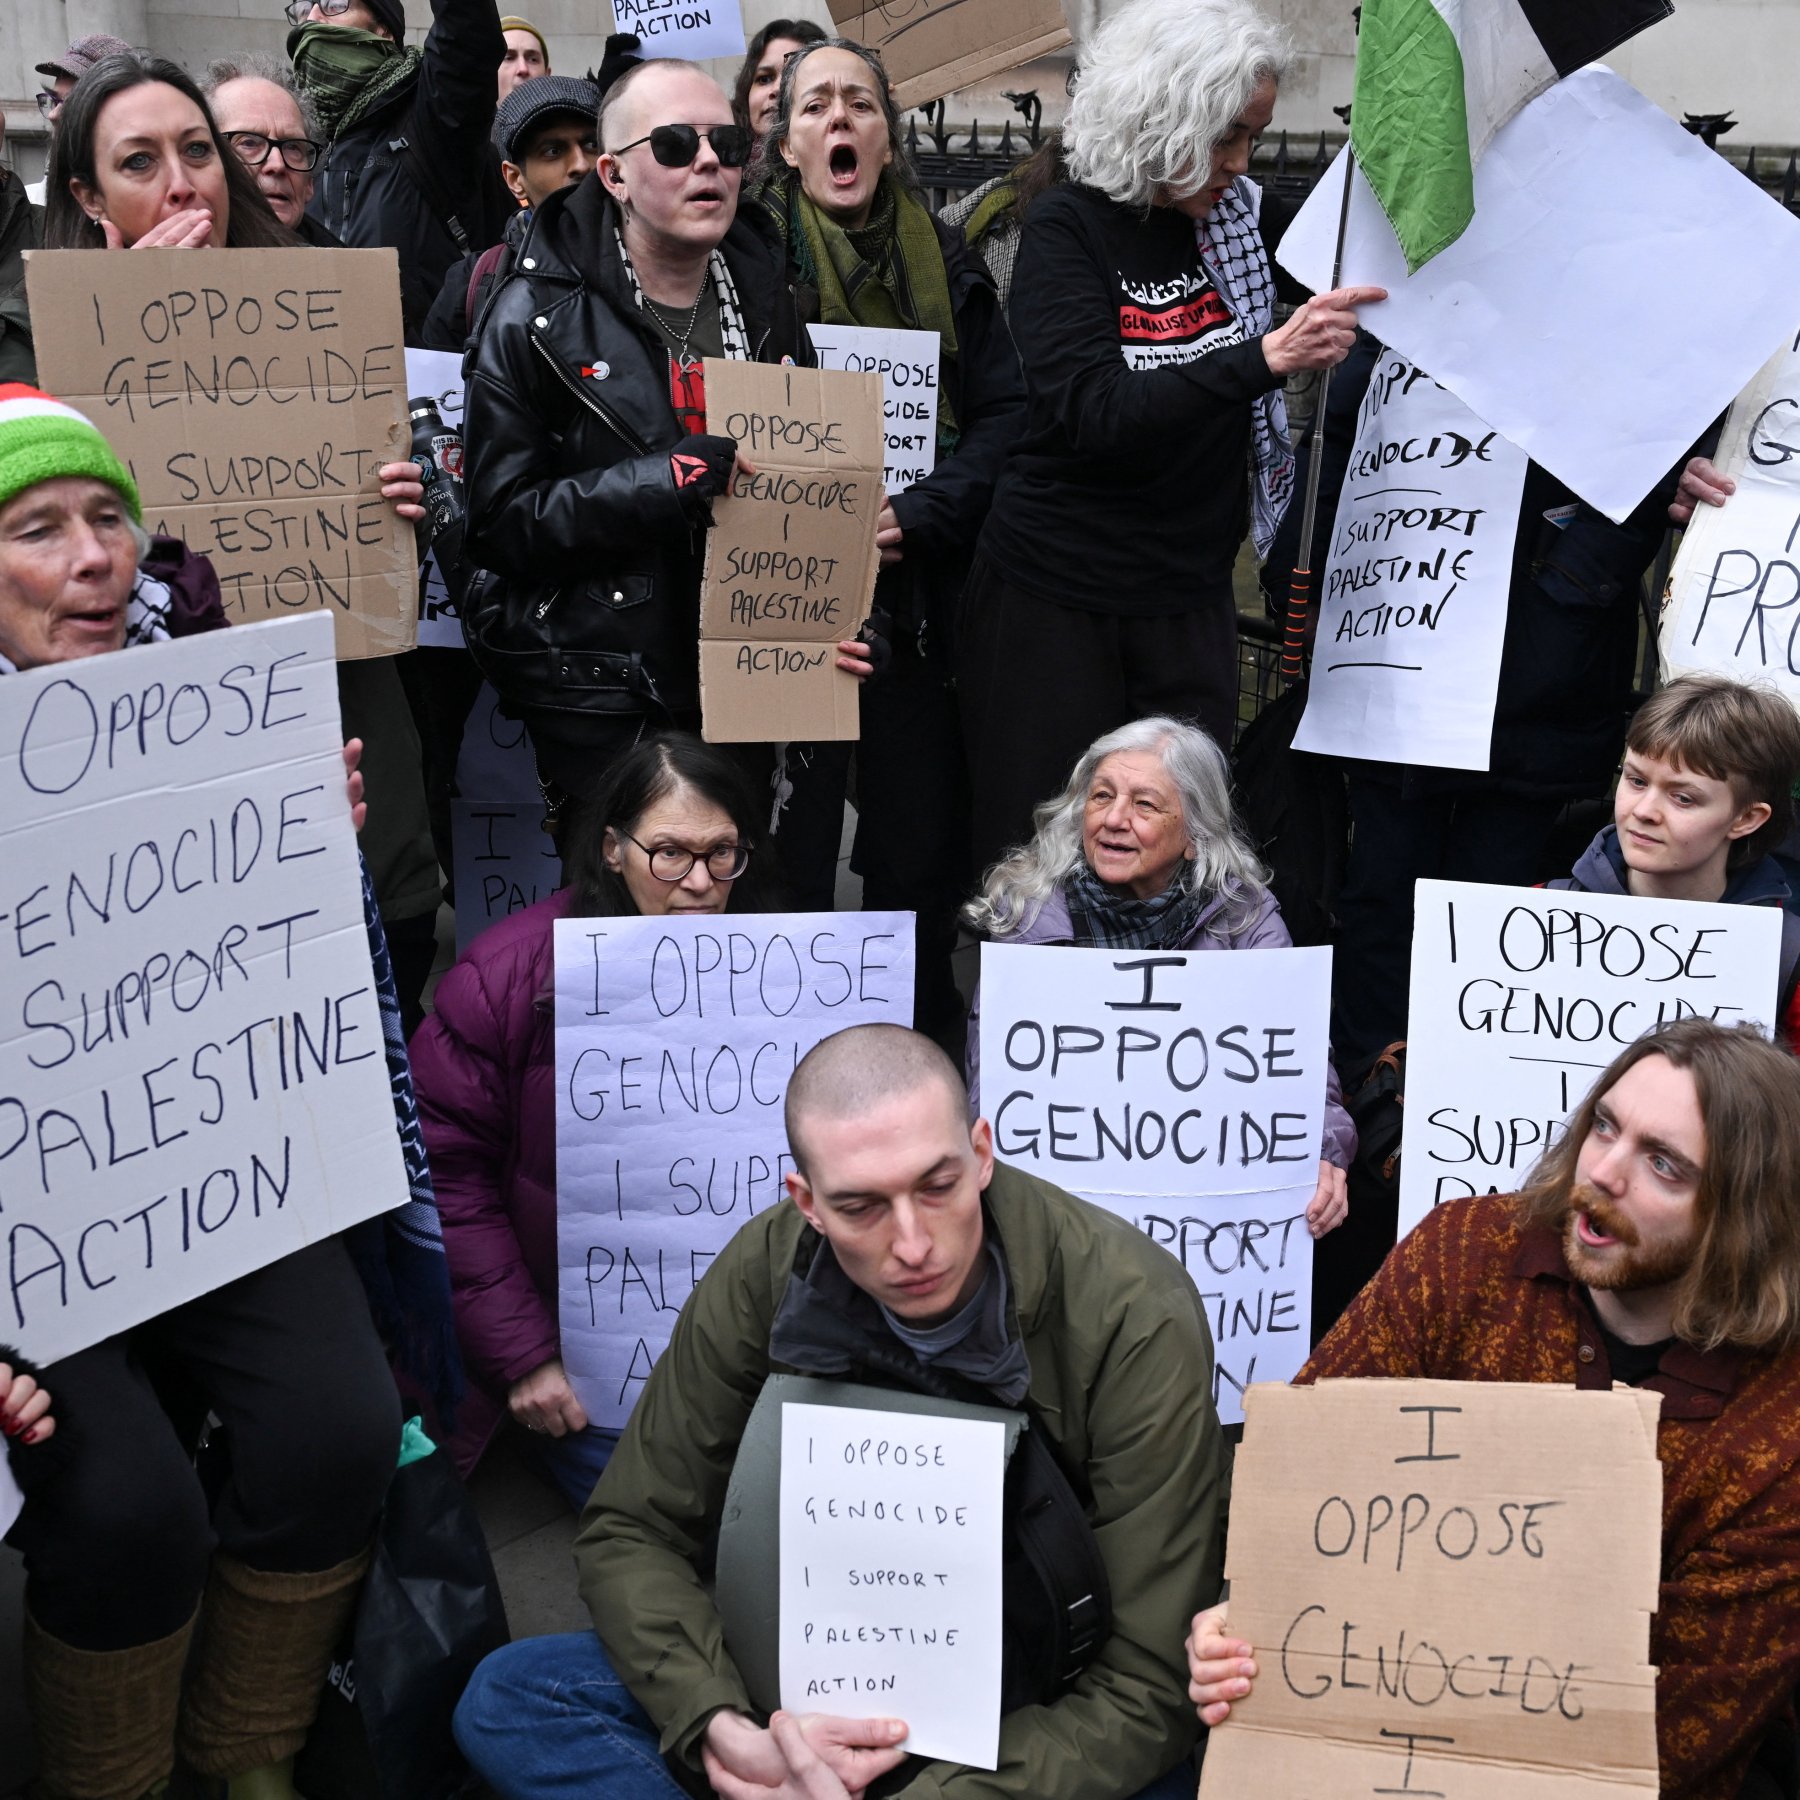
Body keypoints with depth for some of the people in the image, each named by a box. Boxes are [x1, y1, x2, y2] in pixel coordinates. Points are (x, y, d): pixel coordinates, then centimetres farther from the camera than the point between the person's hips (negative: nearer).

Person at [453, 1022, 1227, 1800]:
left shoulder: (1135, 1319, -25)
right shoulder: (766, 1270, -13)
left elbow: (1146, 1687, -22)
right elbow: (630, 1532, -4)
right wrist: (719, 1725, -23)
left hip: (1047, 1711, -4)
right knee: (507, 1700, -13)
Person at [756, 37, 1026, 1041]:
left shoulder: (947, 262, 9)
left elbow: (1006, 412, 3)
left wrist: (921, 514, -11)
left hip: (923, 595, 3)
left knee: (922, 846, 8)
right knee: (788, 852, 0)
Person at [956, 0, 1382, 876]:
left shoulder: (1245, 219, 5)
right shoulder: (1069, 227, -7)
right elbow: (1098, 412, -21)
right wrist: (1262, 359, -30)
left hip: (1188, 602, 4)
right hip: (1052, 598, -4)